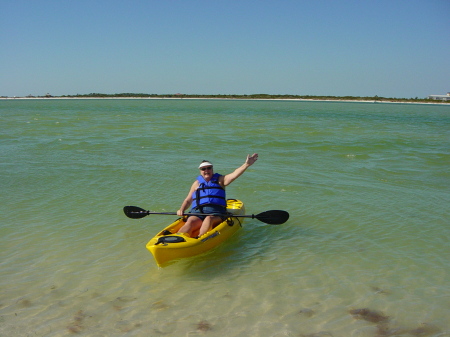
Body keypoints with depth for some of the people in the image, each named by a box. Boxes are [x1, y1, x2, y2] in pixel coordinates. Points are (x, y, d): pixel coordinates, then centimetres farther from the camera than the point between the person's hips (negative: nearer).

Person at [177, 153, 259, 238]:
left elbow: (234, 175, 0)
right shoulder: (197, 183, 22)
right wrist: (181, 209, 2)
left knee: (209, 219, -36)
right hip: (198, 212, 1)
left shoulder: (220, 180, 17)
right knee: (190, 223, -31)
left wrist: (246, 164, -16)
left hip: (216, 213, -1)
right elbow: (188, 200, 23)